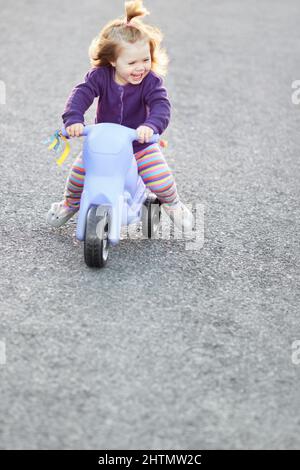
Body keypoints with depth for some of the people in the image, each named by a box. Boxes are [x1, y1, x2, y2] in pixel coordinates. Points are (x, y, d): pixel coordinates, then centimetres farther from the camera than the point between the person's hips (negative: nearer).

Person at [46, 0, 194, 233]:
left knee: (161, 180, -16)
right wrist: (73, 119, -46)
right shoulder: (101, 76, -16)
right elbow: (81, 94, -27)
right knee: (79, 171, -5)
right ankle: (70, 203, 29)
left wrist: (151, 126, -54)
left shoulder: (151, 81, -20)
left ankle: (173, 204, 21)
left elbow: (161, 106, -33)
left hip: (140, 143, -2)